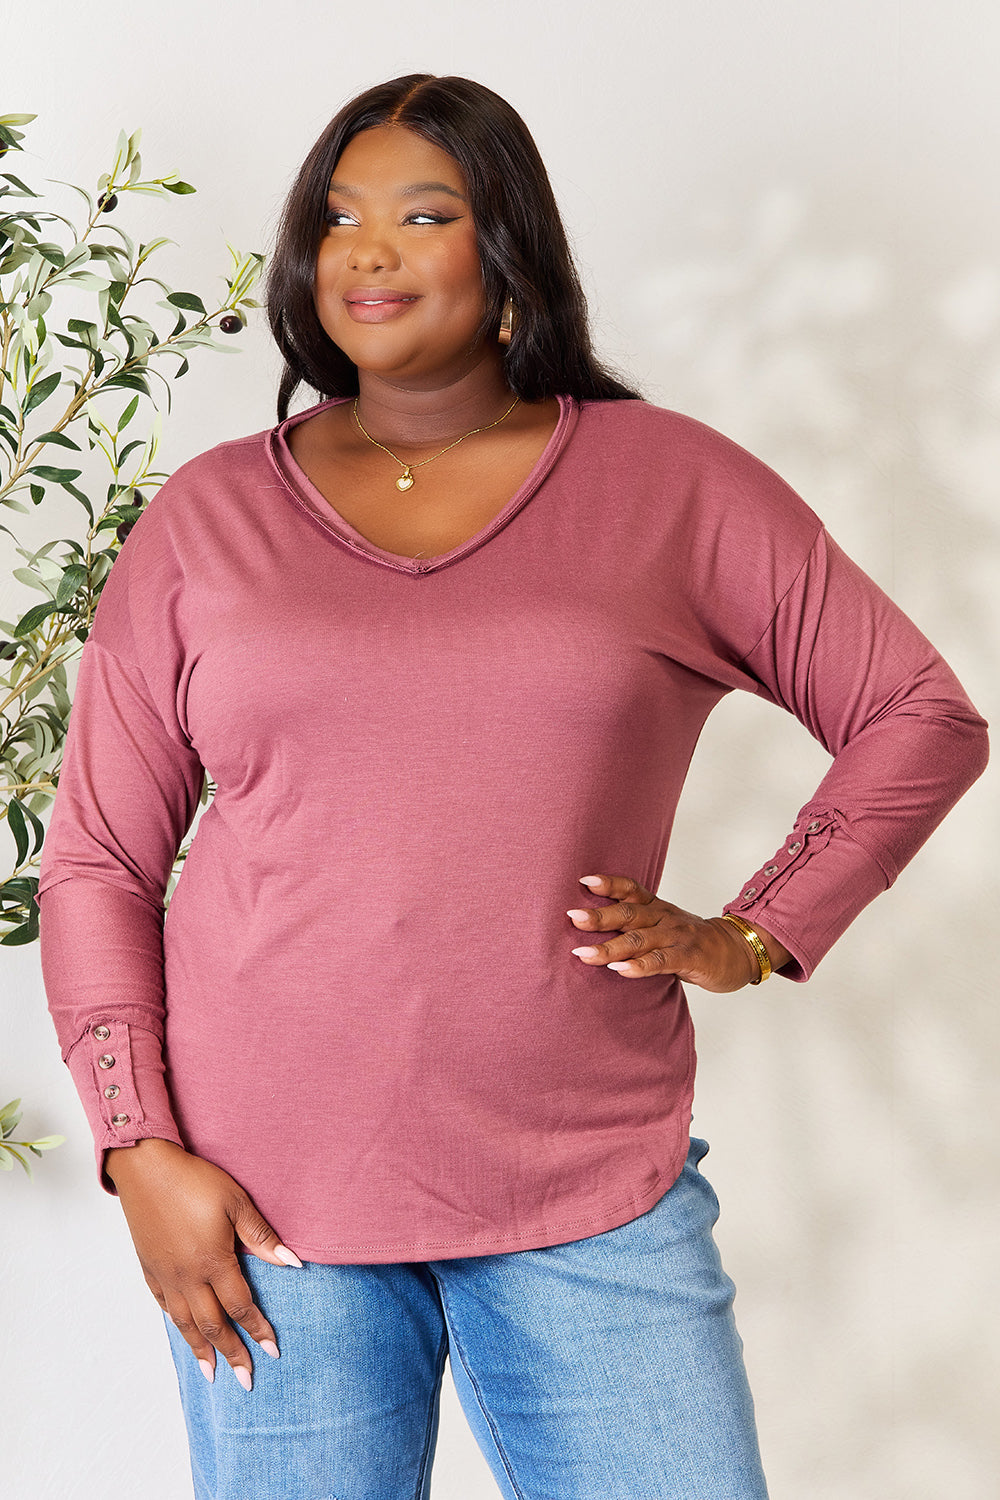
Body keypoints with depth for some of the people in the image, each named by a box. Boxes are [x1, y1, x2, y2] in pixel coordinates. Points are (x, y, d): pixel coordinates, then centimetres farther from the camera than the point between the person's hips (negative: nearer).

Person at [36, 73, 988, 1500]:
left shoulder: (669, 483, 3)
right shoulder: (210, 513, 6)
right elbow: (97, 859, 6)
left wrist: (751, 937, 0)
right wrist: (142, 1153, -3)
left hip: (593, 1199, 0)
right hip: (267, 1203, 1)